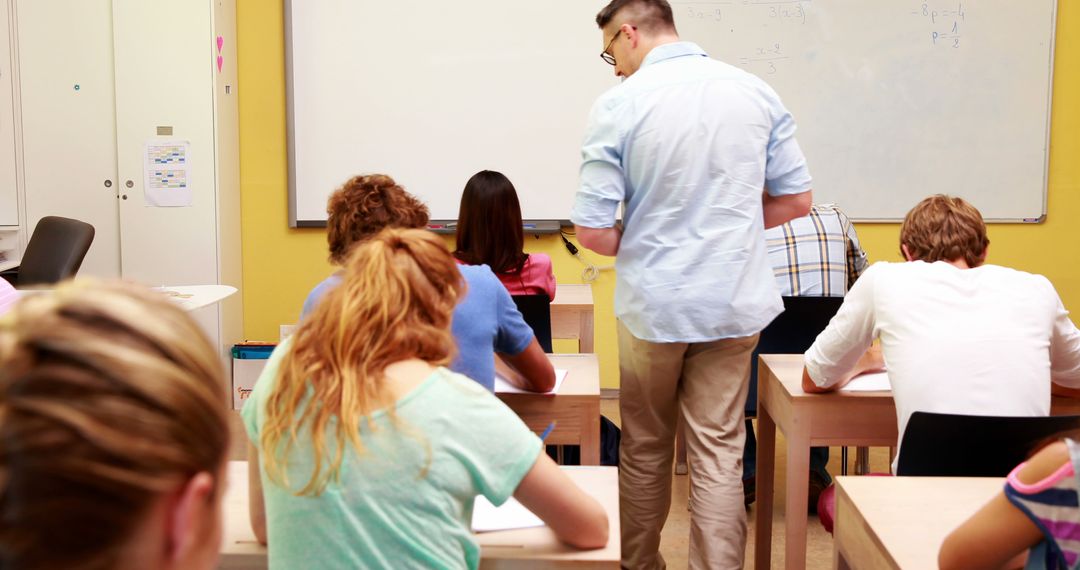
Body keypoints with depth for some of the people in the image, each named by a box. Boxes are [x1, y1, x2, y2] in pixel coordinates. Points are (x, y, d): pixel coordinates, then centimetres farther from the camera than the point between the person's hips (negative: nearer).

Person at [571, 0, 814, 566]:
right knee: (718, 454, 8)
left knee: (645, 450, 16)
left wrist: (638, 246, 7)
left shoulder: (617, 105, -11)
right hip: (734, 303, 2)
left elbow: (592, 231, -13)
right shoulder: (756, 92, 0)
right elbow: (795, 199, 6)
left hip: (651, 305, -2)